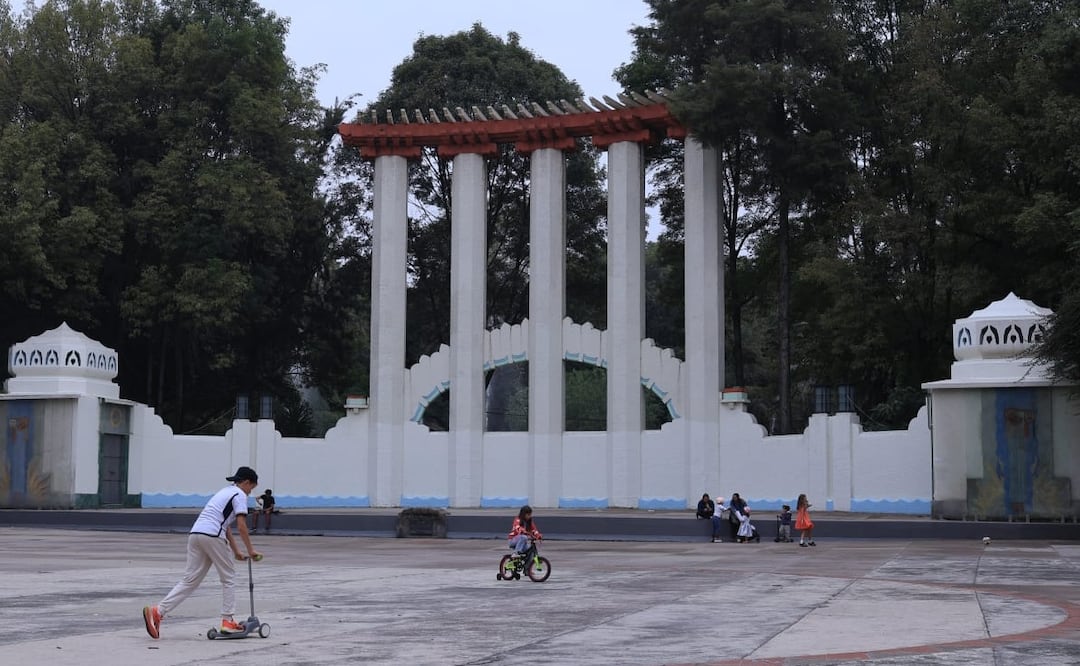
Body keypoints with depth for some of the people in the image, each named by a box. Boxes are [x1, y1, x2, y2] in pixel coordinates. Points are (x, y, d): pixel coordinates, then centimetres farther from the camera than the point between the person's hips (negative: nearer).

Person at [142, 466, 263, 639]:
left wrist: (236, 551, 32)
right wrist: (250, 550, 3)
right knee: (228, 578, 8)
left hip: (195, 533, 8)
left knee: (190, 580, 5)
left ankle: (158, 611, -7)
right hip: (212, 536, -8)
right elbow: (241, 527, -6)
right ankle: (227, 621, 8)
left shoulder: (225, 491, 29)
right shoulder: (240, 495, 2)